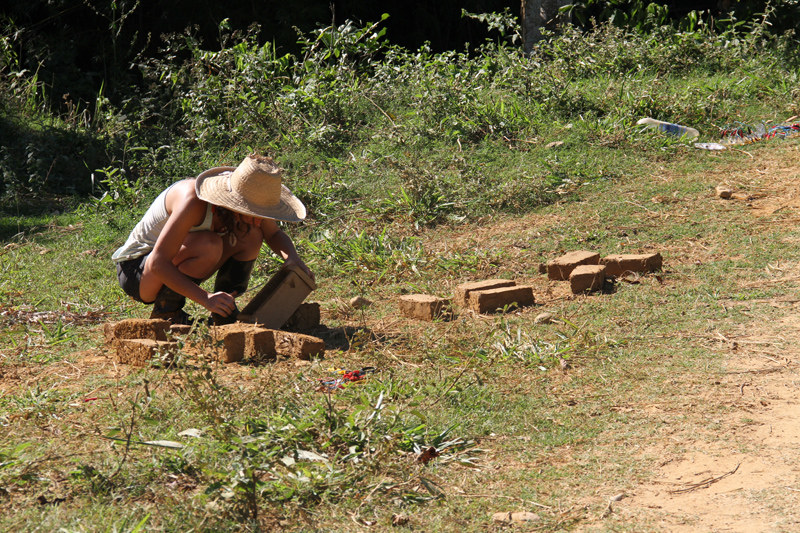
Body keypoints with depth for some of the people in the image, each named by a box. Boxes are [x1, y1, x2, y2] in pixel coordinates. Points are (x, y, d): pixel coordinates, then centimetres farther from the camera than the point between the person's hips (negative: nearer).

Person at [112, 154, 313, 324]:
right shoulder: (194, 202, -35)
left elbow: (274, 234, 5)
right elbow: (158, 263, -37)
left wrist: (292, 258, -17)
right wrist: (206, 298, -43)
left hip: (174, 266, 7)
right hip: (135, 270, -7)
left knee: (252, 235, -10)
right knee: (208, 245, -34)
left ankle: (225, 309, 1)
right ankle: (166, 311, -14)